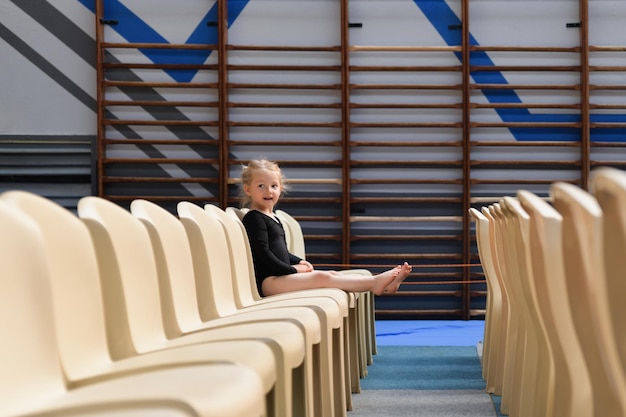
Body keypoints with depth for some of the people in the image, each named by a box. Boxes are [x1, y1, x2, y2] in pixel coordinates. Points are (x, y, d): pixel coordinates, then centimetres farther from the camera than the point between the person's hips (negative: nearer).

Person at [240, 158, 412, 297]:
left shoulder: (273, 219, 24)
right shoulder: (254, 218, -7)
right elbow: (263, 253, -16)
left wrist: (299, 262, 11)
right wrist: (292, 269, -13)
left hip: (281, 276, 10)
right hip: (268, 281, -10)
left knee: (332, 274, -3)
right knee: (321, 277, -22)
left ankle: (379, 283, -15)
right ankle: (374, 282, -28)